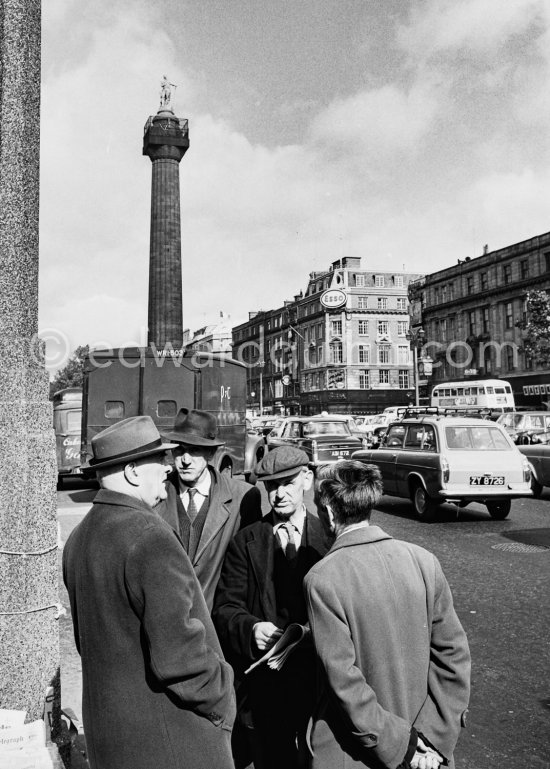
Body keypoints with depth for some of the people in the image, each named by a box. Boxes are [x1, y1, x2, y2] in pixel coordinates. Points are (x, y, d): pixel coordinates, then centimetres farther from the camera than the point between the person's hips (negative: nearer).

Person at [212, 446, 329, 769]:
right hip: (266, 679, 1)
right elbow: (225, 607, -1)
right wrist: (251, 628, -20)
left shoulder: (329, 537, -1)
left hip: (320, 679, 0)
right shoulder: (246, 542, 1)